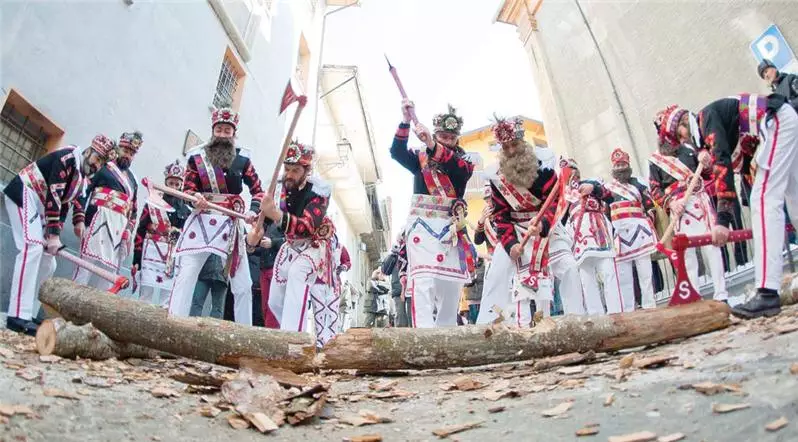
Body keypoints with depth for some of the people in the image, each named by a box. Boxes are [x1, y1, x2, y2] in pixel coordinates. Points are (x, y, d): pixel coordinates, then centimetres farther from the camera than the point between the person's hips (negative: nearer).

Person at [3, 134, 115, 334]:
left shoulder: (83, 178, 13)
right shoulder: (68, 156, -14)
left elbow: (64, 204, 11)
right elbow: (53, 194, -21)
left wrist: (54, 235, -1)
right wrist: (54, 234, -22)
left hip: (39, 207, 10)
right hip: (24, 193, -10)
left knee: (48, 263, 4)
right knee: (32, 247, -24)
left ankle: (26, 312, 6)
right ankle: (18, 316, -27)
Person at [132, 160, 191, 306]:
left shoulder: (187, 210, 12)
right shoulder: (153, 204, 5)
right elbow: (140, 233, 1)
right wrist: (136, 260, -4)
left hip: (175, 259, 2)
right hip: (151, 255, -2)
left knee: (168, 300, 4)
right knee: (146, 294, -2)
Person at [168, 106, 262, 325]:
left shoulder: (242, 159, 6)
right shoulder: (198, 155, 5)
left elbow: (258, 189, 7)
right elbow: (188, 187, 6)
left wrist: (253, 210, -11)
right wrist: (195, 196, -18)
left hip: (231, 222, 1)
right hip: (202, 220, -1)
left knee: (242, 282, 5)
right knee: (186, 274, -5)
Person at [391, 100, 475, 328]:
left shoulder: (464, 161, 12)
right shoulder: (421, 158, 13)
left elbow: (458, 170, -13)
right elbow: (397, 152, -5)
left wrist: (432, 145, -26)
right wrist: (406, 120, -16)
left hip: (451, 227, 3)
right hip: (423, 223, -2)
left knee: (452, 282, 5)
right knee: (423, 279, -16)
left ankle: (446, 332, 17)